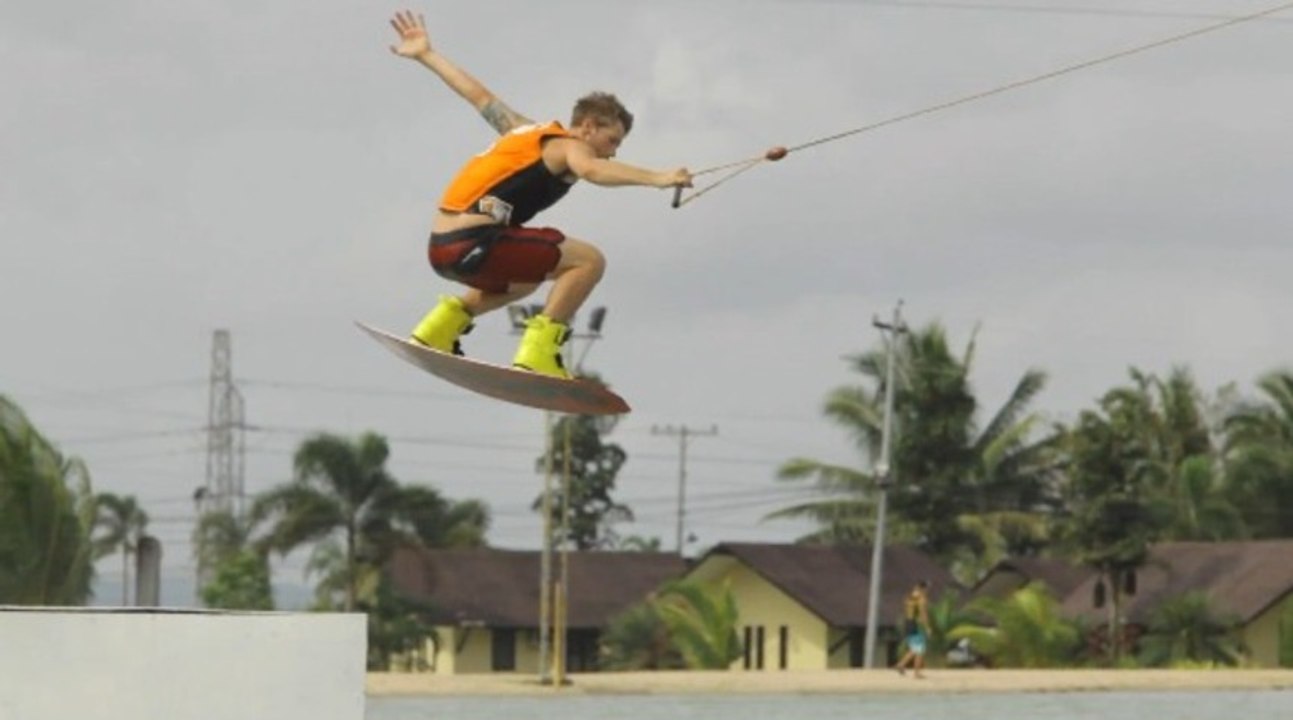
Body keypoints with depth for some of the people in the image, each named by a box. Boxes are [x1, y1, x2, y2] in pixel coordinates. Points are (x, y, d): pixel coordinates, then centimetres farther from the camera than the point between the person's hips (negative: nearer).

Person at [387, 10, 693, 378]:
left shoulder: (528, 133, 23)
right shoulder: (567, 146, -2)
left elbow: (478, 95, 32)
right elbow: (592, 169, -25)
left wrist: (425, 54, 43)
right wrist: (655, 178, -36)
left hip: (441, 247, 10)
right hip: (472, 243, -10)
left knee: (526, 279, 37)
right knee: (589, 261, -11)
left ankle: (445, 322, 26)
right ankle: (537, 353, -18)